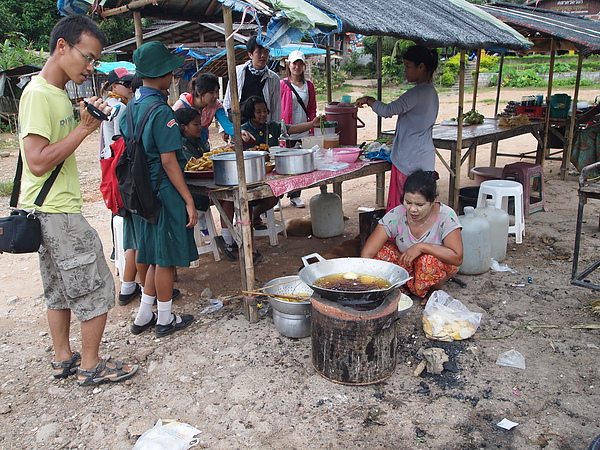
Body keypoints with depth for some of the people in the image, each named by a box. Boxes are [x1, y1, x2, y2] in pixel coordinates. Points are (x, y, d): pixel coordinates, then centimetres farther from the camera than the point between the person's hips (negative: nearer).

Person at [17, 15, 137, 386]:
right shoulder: (38, 94, -18)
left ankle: (64, 359, 30)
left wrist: (85, 122, 9)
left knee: (61, 287, 17)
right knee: (97, 287, -1)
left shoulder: (59, 92, 13)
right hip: (56, 212, -10)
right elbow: (38, 162, -24)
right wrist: (84, 128, -21)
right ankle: (91, 366, 12)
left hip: (54, 211, 10)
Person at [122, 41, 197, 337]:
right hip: (163, 193, -8)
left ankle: (144, 316, 27)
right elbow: (168, 161, -20)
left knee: (151, 254, 18)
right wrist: (189, 200, -18)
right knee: (166, 257, 4)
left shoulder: (132, 106, 9)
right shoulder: (161, 111, -17)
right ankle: (165, 320, 18)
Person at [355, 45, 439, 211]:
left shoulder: (418, 93, -18)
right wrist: (397, 139, 25)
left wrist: (368, 100, -6)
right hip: (424, 157, 10)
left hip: (411, 158, -10)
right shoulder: (430, 91, 13)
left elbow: (387, 110, -23)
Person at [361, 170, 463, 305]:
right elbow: (367, 253, -25)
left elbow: (457, 258, -32)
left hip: (440, 265, -2)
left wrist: (421, 246, -38)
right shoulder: (396, 215, -22)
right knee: (381, 253, -24)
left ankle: (436, 289, -2)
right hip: (407, 264, 2)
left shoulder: (446, 216, -26)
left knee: (429, 260, -36)